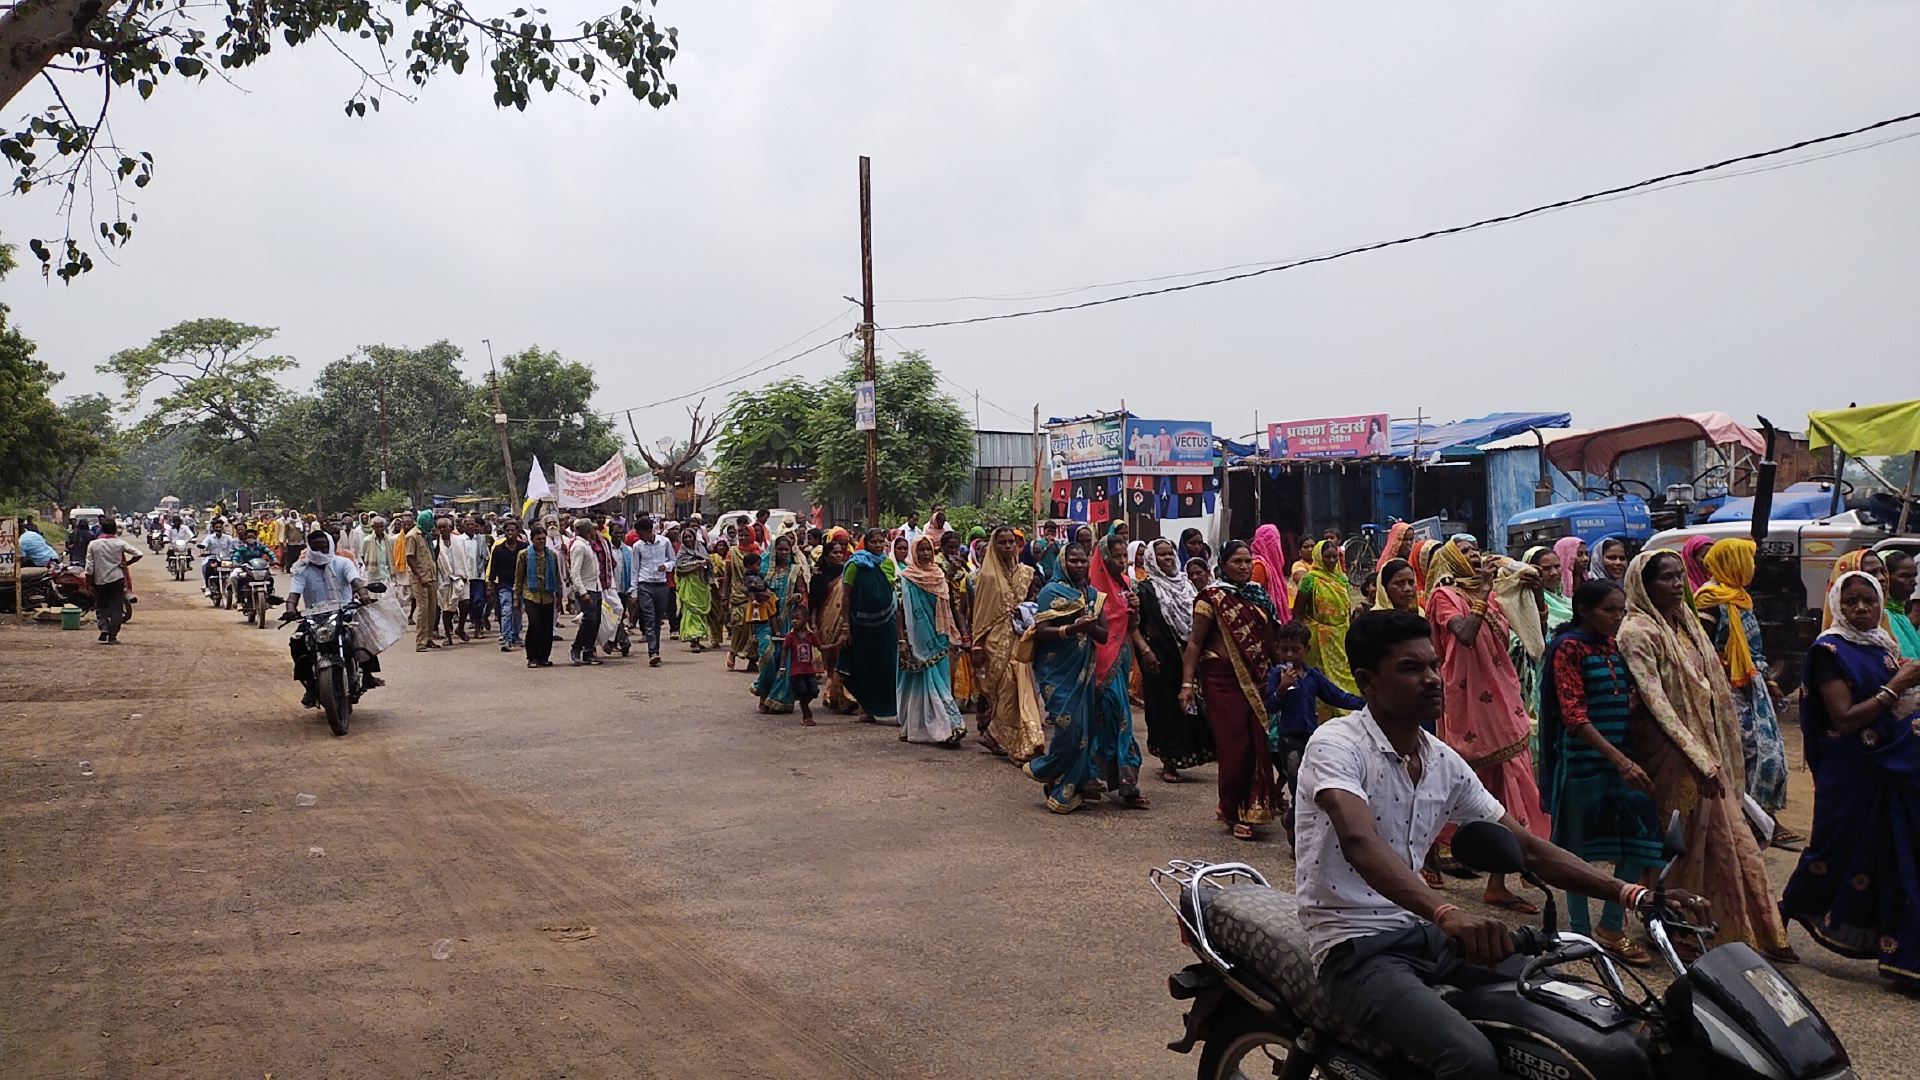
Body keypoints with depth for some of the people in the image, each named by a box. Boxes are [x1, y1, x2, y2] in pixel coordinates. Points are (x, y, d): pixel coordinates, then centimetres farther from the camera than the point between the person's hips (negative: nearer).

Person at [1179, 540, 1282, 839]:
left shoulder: (1259, 595, 11)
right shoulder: (1212, 597, -5)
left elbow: (1269, 639, 17)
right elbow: (1195, 642, -8)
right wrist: (1187, 683, -15)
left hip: (1257, 680, 6)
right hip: (1223, 679, -6)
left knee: (1258, 744, 4)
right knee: (1235, 745, -4)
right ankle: (1234, 813, 10)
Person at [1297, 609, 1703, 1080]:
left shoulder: (1445, 763, 9)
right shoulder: (1336, 744, -15)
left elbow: (1530, 849, 10)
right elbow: (1360, 843, -33)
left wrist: (1633, 894, -2)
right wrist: (1446, 913, -48)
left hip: (1423, 934, 8)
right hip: (1356, 946, -8)